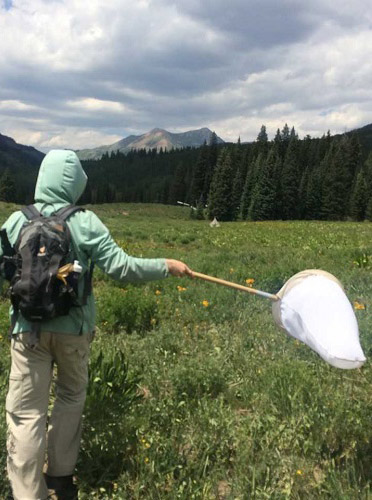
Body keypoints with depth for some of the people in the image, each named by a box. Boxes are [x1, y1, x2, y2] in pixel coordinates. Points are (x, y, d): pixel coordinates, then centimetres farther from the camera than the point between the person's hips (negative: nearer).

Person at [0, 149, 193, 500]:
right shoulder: (84, 223, -10)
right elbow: (121, 267, -15)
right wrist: (167, 266, -4)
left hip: (29, 328, 0)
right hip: (73, 327, 0)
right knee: (70, 398, 22)